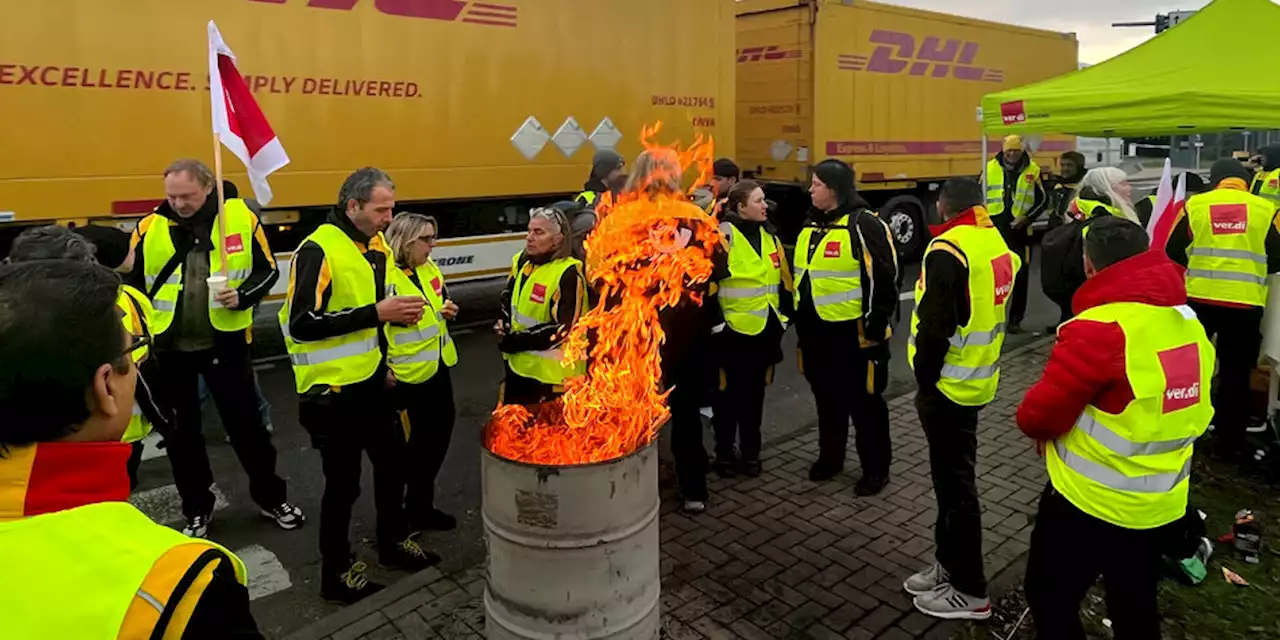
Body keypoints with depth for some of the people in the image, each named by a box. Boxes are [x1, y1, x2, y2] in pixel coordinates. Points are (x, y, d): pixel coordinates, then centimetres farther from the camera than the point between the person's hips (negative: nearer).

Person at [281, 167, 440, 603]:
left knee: (392, 458, 19)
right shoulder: (318, 250, -18)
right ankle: (336, 571, 24)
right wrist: (377, 312, -28)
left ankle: (394, 543, 39)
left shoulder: (378, 247, 7)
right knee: (343, 482, 4)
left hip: (370, 382, 8)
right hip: (330, 390, -8)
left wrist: (400, 314, 3)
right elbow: (300, 324, -26)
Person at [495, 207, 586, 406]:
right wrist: (503, 322, -1)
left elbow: (564, 329, -24)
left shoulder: (568, 274, -23)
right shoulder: (521, 261, 4)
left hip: (550, 371, -8)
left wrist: (517, 341, -21)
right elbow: (508, 297, 21)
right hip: (518, 362, 8)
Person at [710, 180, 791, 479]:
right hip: (733, 329, -6)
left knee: (754, 392, 15)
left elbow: (783, 277, 17)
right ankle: (724, 453, 21)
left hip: (764, 328, 6)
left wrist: (784, 315, 16)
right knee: (729, 392, 6)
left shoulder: (768, 234, 9)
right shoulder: (723, 236, -12)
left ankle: (750, 452, 28)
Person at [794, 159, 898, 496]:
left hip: (854, 332, -7)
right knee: (826, 398, 19)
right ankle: (830, 457, 35)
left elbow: (884, 279, -16)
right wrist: (799, 319, 19)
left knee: (864, 402, 5)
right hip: (816, 332, 7)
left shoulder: (865, 225, -15)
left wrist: (876, 327, -16)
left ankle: (876, 468, 19)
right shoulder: (811, 225, 10)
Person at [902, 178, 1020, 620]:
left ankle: (970, 590, 13)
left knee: (955, 482, 1)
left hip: (948, 385, -9)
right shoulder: (996, 244, 9)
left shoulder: (948, 250, -20)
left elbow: (934, 325, -23)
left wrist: (925, 377, -12)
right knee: (952, 476, 19)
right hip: (978, 380, 9)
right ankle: (950, 565, 32)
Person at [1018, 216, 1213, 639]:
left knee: (1049, 598, 13)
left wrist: (1031, 422, 1)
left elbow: (1039, 416, -22)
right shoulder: (1188, 320, 1)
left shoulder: (1098, 329, -26)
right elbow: (1190, 414, 13)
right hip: (1162, 507, 8)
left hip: (1090, 504, -7)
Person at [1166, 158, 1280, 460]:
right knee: (1235, 373, 9)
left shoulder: (1194, 205, 1)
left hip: (1198, 297, 1)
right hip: (1245, 303, -1)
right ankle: (1229, 442, 15)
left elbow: (1173, 252, 3)